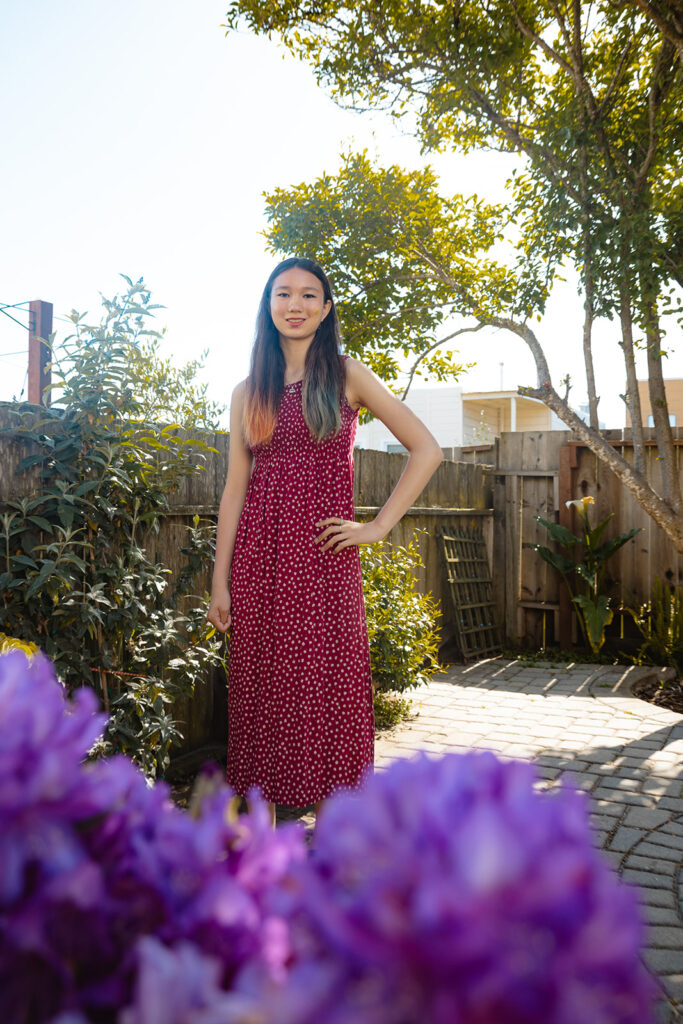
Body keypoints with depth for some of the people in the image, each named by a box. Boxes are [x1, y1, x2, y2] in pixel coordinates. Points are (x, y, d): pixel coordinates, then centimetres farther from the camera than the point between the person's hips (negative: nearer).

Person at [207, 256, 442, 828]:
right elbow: (235, 487, 10)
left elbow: (426, 450, 2)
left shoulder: (345, 375, 4)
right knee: (262, 691, 5)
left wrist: (378, 527, -4)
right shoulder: (250, 391, 13)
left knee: (327, 692, -1)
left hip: (324, 554, -3)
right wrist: (220, 581, 5)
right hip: (259, 555, 3)